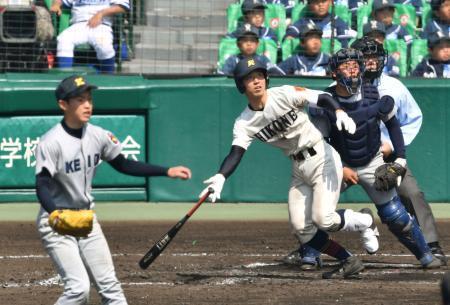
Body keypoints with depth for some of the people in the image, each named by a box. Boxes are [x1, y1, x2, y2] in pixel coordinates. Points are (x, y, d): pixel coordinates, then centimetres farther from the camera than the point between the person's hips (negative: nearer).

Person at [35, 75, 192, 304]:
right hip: (55, 221, -7)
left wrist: (167, 172, 6)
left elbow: (123, 165, 12)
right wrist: (57, 215, -47)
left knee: (109, 285, 7)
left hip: (86, 219, 7)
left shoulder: (97, 136, -1)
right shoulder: (51, 143, -21)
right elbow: (43, 187, -27)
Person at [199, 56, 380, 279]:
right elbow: (236, 153, -14)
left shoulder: (285, 95, -13)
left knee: (323, 219, -18)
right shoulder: (244, 124, -3)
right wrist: (221, 177, -34)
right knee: (301, 229, -1)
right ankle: (349, 262, 14)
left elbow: (322, 98, -16)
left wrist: (339, 112, -37)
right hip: (299, 169, 6)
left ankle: (364, 221, 12)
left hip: (323, 159, -6)